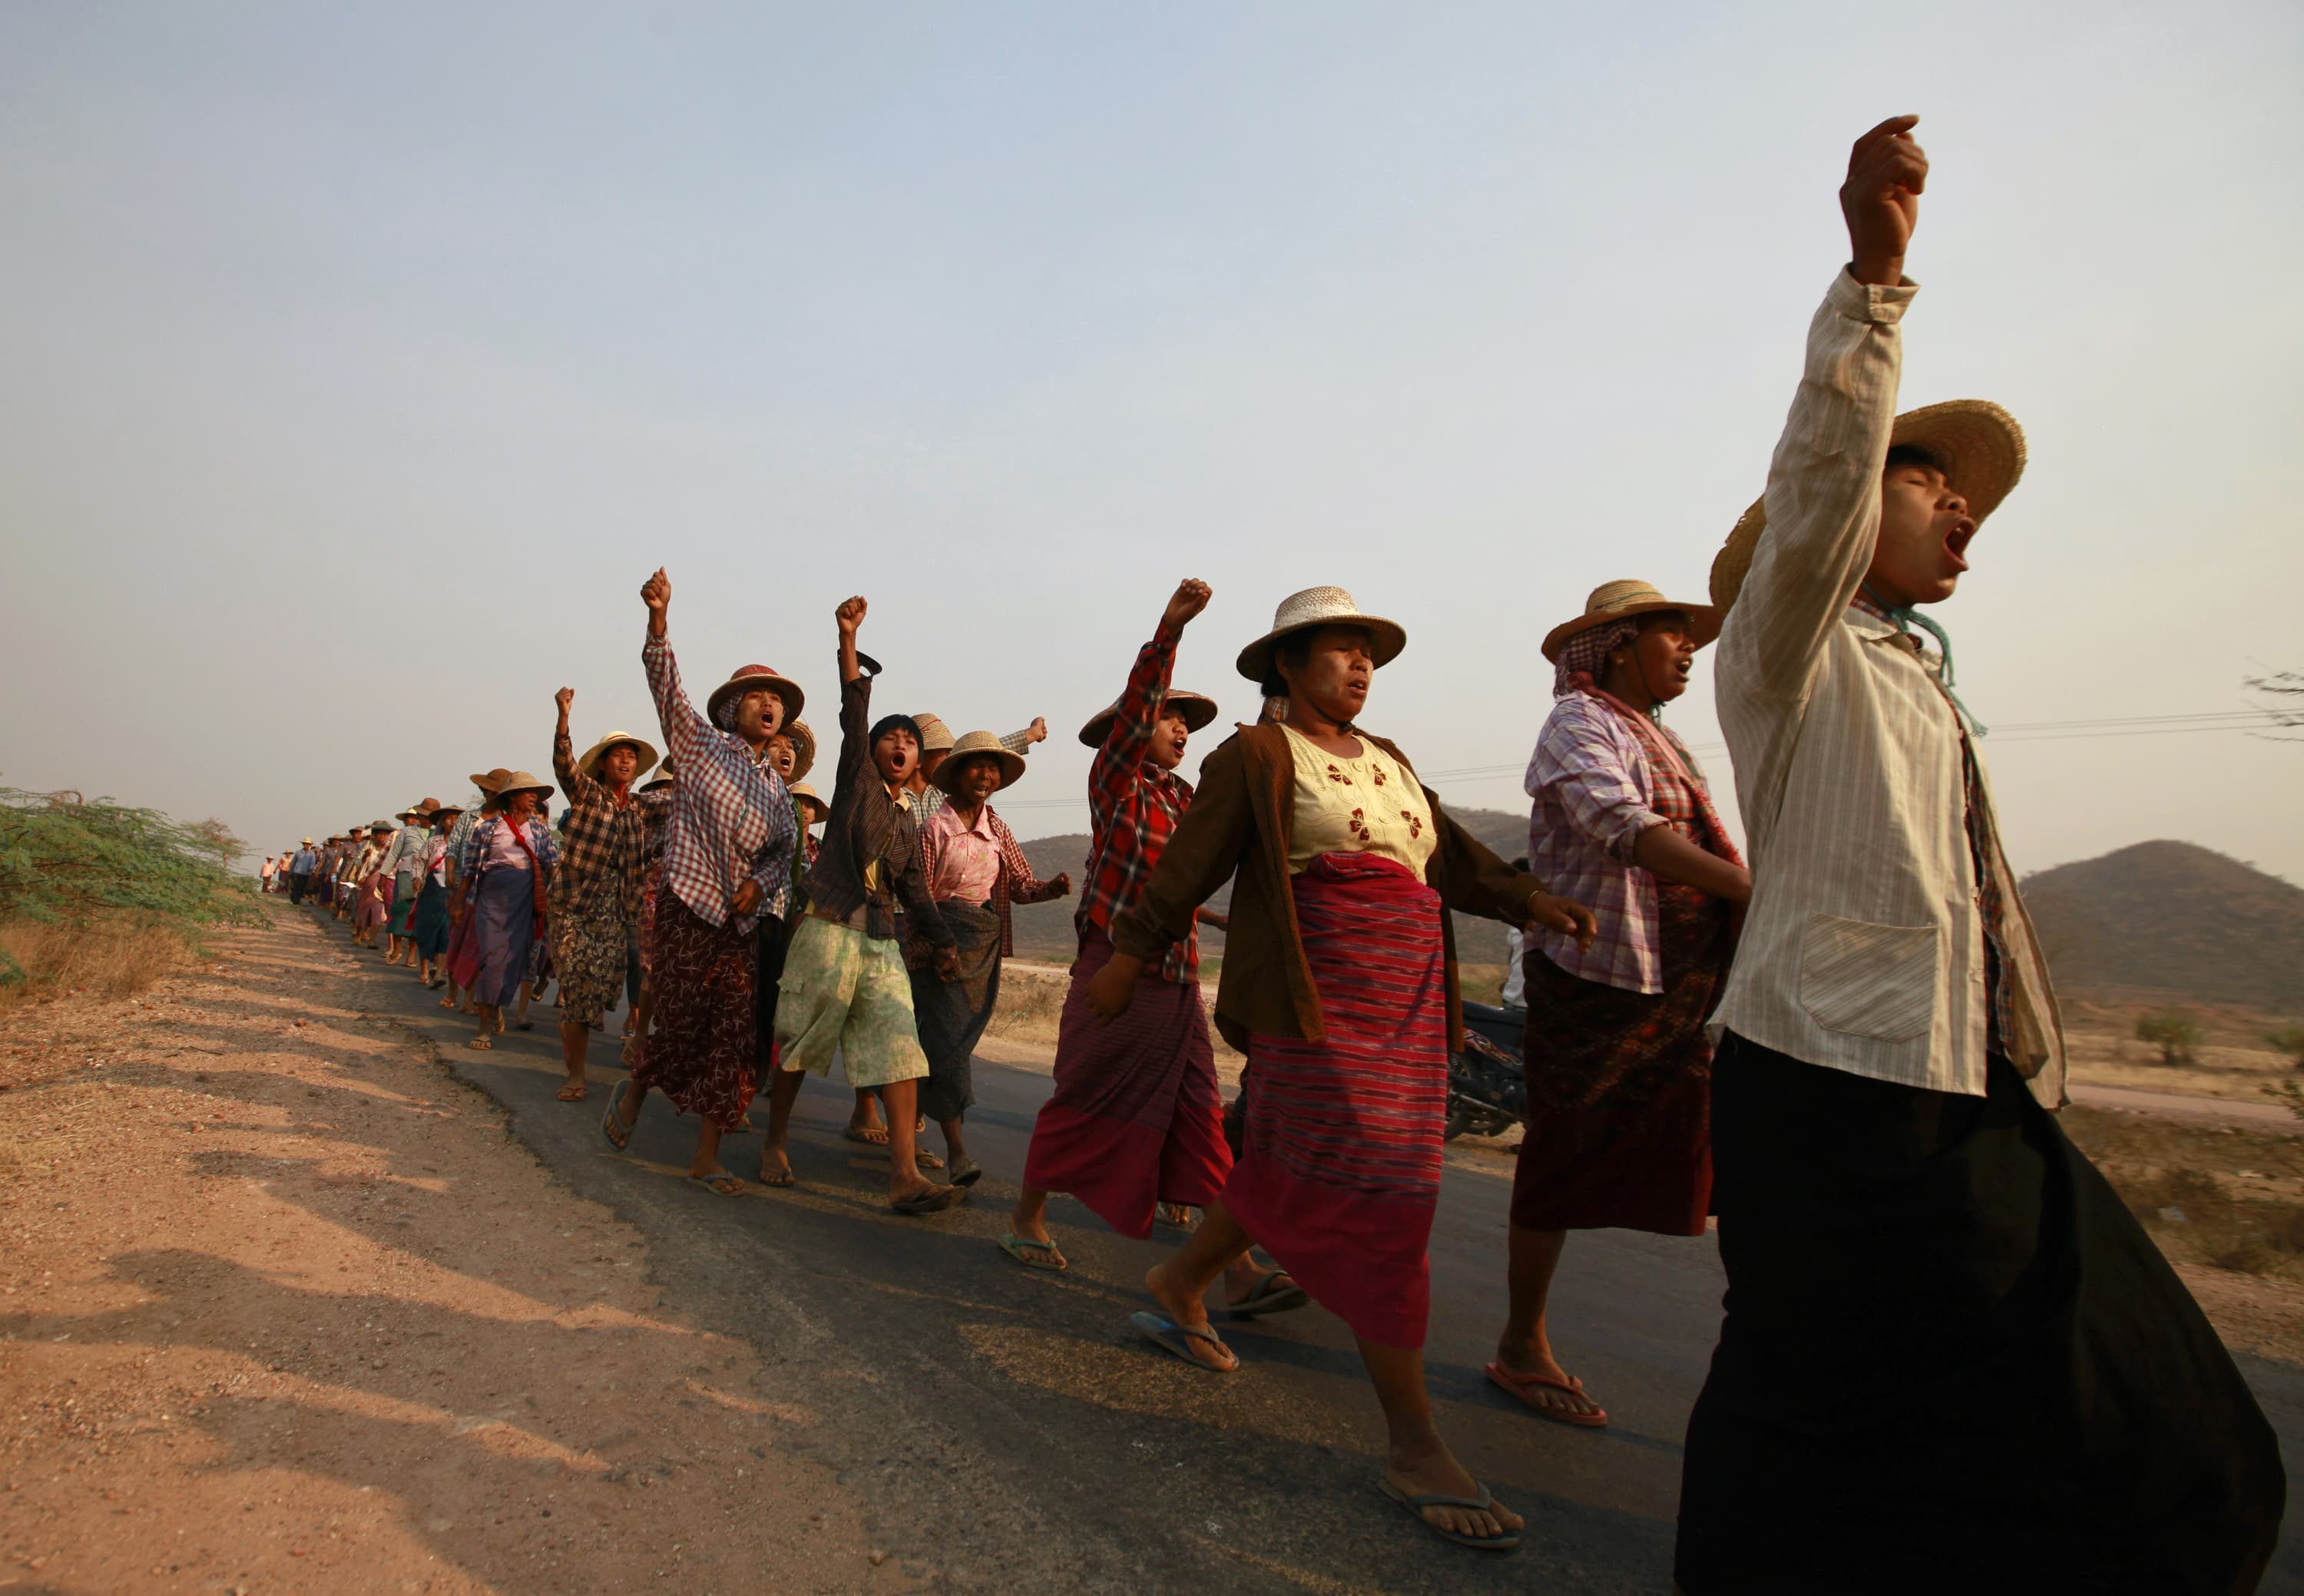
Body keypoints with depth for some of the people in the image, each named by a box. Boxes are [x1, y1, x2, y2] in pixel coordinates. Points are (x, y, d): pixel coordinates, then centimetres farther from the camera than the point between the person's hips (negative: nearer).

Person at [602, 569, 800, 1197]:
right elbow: (666, 685, -14)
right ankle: (634, 1089, 31)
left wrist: (760, 884, -4)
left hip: (744, 921, 5)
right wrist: (658, 618, -28)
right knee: (679, 1026, -4)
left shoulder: (775, 785, 13)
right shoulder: (700, 742, 1)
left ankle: (707, 1156, 10)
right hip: (688, 910, -5)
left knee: (734, 1039, 1)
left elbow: (785, 848, 17)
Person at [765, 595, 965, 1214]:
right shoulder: (857, 778, 6)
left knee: (899, 1049, -6)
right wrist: (848, 638, -16)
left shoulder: (908, 822, 20)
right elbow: (854, 711, -5)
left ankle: (905, 1177, -11)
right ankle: (775, 1144, 24)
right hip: (830, 930, -5)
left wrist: (941, 940, 7)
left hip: (882, 943, 5)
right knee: (799, 1046, 3)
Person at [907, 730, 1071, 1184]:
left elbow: (1021, 886, 8)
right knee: (949, 1041, -11)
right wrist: (934, 950, -16)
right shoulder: (935, 827, -5)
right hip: (944, 940, -5)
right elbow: (921, 896, -7)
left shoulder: (998, 829, 11)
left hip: (986, 946, 6)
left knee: (958, 1041, 10)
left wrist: (1054, 887, -12)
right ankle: (957, 1152, -11)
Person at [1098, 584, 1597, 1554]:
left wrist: (1527, 900, 1)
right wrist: (1128, 958, 0)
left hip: (1406, 999, 8)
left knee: (1295, 1176, 14)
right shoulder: (1259, 755, -2)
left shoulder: (1389, 761, 19)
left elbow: (1451, 856, 15)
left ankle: (1177, 1286, 37)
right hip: (1317, 995, -7)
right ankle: (1413, 1445, -1)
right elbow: (1188, 865, -2)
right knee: (1378, 1192, -10)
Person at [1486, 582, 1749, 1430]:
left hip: (1673, 982, 9)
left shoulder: (1653, 734, 20)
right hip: (1596, 972, -8)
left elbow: (1690, 846, 17)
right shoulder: (1580, 721, -9)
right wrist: (1755, 891, -34)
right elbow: (1626, 828, -25)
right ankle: (1522, 1348, 15)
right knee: (1566, 1159, 1)